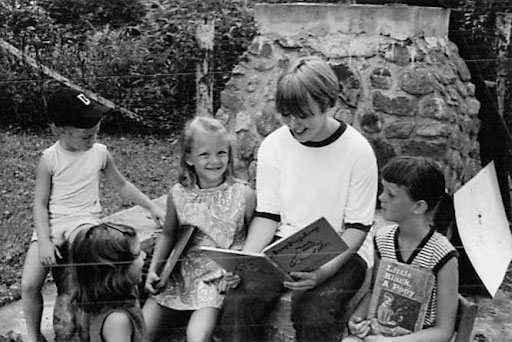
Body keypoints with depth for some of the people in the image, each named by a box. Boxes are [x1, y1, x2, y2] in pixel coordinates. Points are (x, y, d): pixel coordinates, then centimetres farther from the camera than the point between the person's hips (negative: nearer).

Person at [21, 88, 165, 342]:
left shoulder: (100, 152, 0)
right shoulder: (49, 159, -6)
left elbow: (121, 185, 14)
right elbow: (40, 203, -5)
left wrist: (152, 207, 11)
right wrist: (44, 241, -16)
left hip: (84, 220, 0)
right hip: (51, 224, 0)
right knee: (29, 284, -12)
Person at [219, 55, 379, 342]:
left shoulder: (357, 151, -11)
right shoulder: (274, 145, -2)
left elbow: (357, 227, -9)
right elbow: (267, 215, 1)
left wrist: (324, 270, -25)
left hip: (341, 252, -2)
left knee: (314, 317, -30)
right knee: (238, 303, -22)